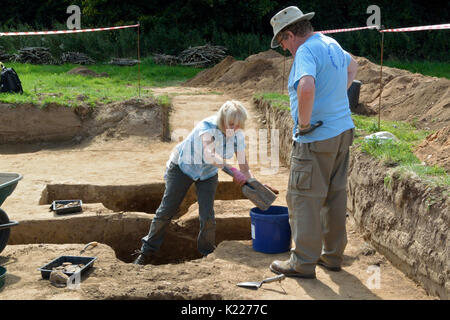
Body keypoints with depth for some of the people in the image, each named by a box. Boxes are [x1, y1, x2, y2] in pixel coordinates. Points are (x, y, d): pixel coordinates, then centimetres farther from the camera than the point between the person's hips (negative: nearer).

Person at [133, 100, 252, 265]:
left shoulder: (237, 135, -18)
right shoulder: (207, 127, -35)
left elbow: (244, 166, -14)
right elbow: (209, 155, -53)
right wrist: (232, 170, -67)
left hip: (208, 173, 4)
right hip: (183, 166, -3)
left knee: (207, 216, -8)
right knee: (167, 209, 2)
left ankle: (207, 254, 15)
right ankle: (147, 251, 16)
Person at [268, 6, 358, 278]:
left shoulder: (306, 51, -16)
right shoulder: (331, 44, 13)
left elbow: (306, 87, -36)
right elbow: (352, 65, 35)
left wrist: (304, 123, -22)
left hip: (316, 138, -9)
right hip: (342, 131, 9)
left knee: (305, 199, 0)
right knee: (336, 195, 15)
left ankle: (304, 263, 8)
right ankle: (333, 255, 26)